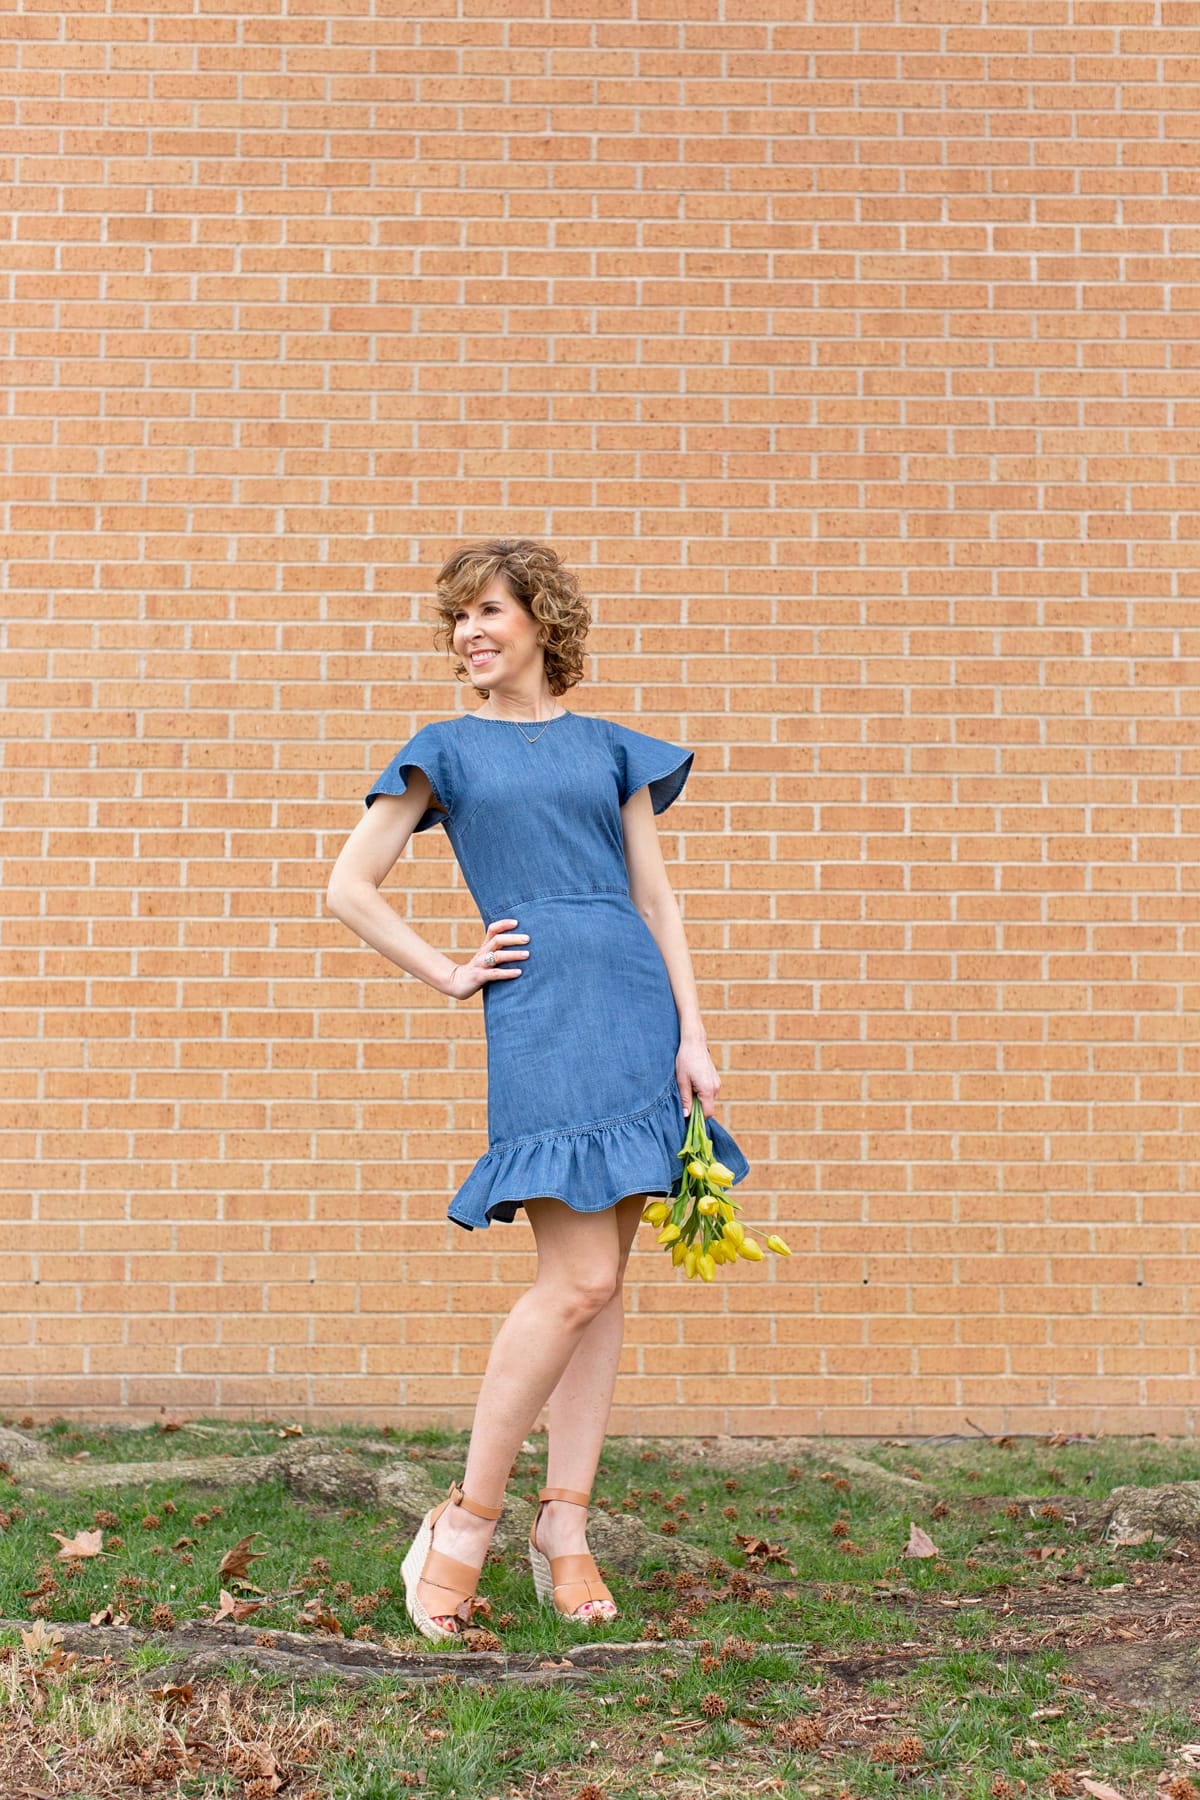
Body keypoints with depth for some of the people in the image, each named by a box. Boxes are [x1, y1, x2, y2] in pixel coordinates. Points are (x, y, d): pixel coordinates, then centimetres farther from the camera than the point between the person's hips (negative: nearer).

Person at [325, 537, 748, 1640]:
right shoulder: (446, 749, 10)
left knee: (604, 1280, 4)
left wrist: (692, 1034, 4)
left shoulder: (610, 748, 16)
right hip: (538, 1013, -3)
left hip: (637, 1002, 4)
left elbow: (656, 897, 12)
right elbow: (349, 889, 9)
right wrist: (449, 975, 3)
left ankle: (565, 1527, 13)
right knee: (579, 1280, -13)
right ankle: (466, 1519, 0)